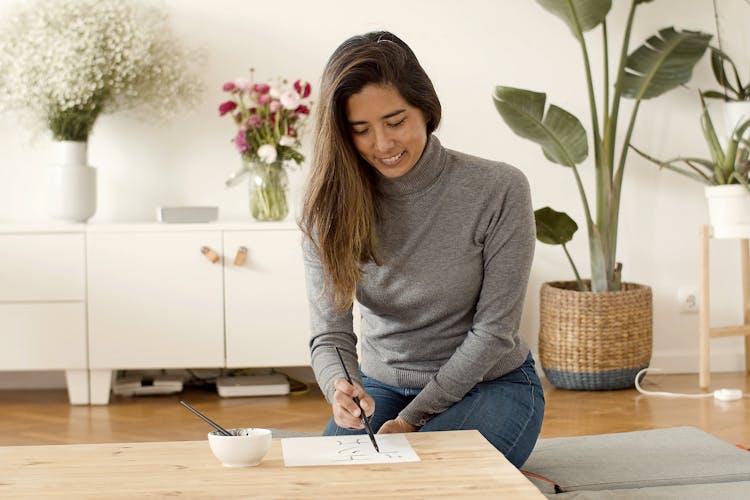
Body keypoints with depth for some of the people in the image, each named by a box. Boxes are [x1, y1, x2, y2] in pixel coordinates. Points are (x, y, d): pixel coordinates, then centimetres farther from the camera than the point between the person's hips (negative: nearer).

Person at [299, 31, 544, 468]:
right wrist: (341, 387, -35)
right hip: (383, 385, 2)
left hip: (488, 384, -2)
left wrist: (413, 418, -16)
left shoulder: (499, 189, -17)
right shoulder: (331, 207, -9)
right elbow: (331, 334, -11)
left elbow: (494, 330, -14)